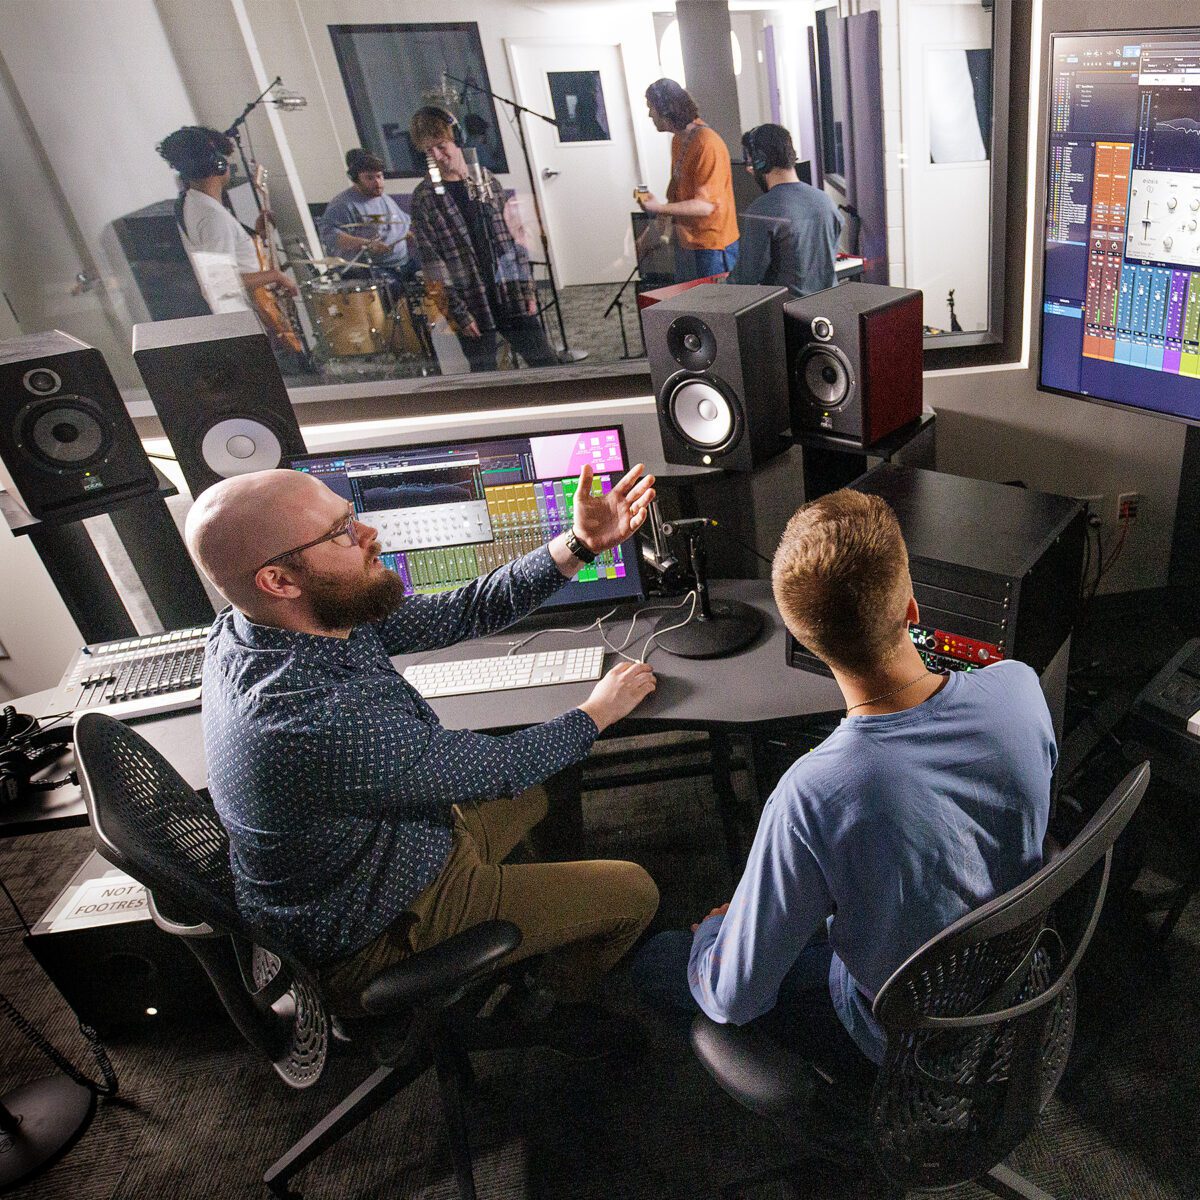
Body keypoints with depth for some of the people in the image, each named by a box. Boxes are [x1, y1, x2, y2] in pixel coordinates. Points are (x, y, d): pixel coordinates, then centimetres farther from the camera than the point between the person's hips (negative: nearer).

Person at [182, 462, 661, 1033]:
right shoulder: (327, 720, -41)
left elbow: (458, 613, -10)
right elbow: (501, 767, -25)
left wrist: (579, 544, -17)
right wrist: (597, 712, -7)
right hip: (375, 940, -8)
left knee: (547, 788, 25)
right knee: (634, 891, 3)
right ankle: (558, 1004, 34)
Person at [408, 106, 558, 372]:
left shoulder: (487, 180, 8)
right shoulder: (424, 197, -3)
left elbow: (515, 238, 10)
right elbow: (431, 261, -7)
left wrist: (527, 288, 3)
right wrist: (459, 313, -12)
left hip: (511, 296, 3)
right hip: (472, 306, -3)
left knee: (547, 364, 4)